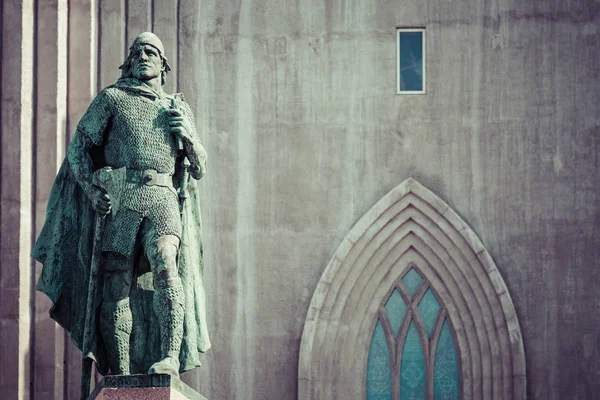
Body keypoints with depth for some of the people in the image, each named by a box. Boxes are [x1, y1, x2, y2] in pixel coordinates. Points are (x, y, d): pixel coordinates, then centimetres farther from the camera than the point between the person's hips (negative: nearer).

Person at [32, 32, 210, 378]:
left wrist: (188, 135, 3)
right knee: (116, 287, -5)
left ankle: (170, 358, -34)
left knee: (165, 263, -27)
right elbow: (78, 147, 12)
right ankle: (120, 377, 0)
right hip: (118, 200, 0)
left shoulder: (179, 108, 21)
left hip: (162, 198, 0)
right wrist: (91, 187, -4)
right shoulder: (111, 98, 15)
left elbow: (200, 169, 23)